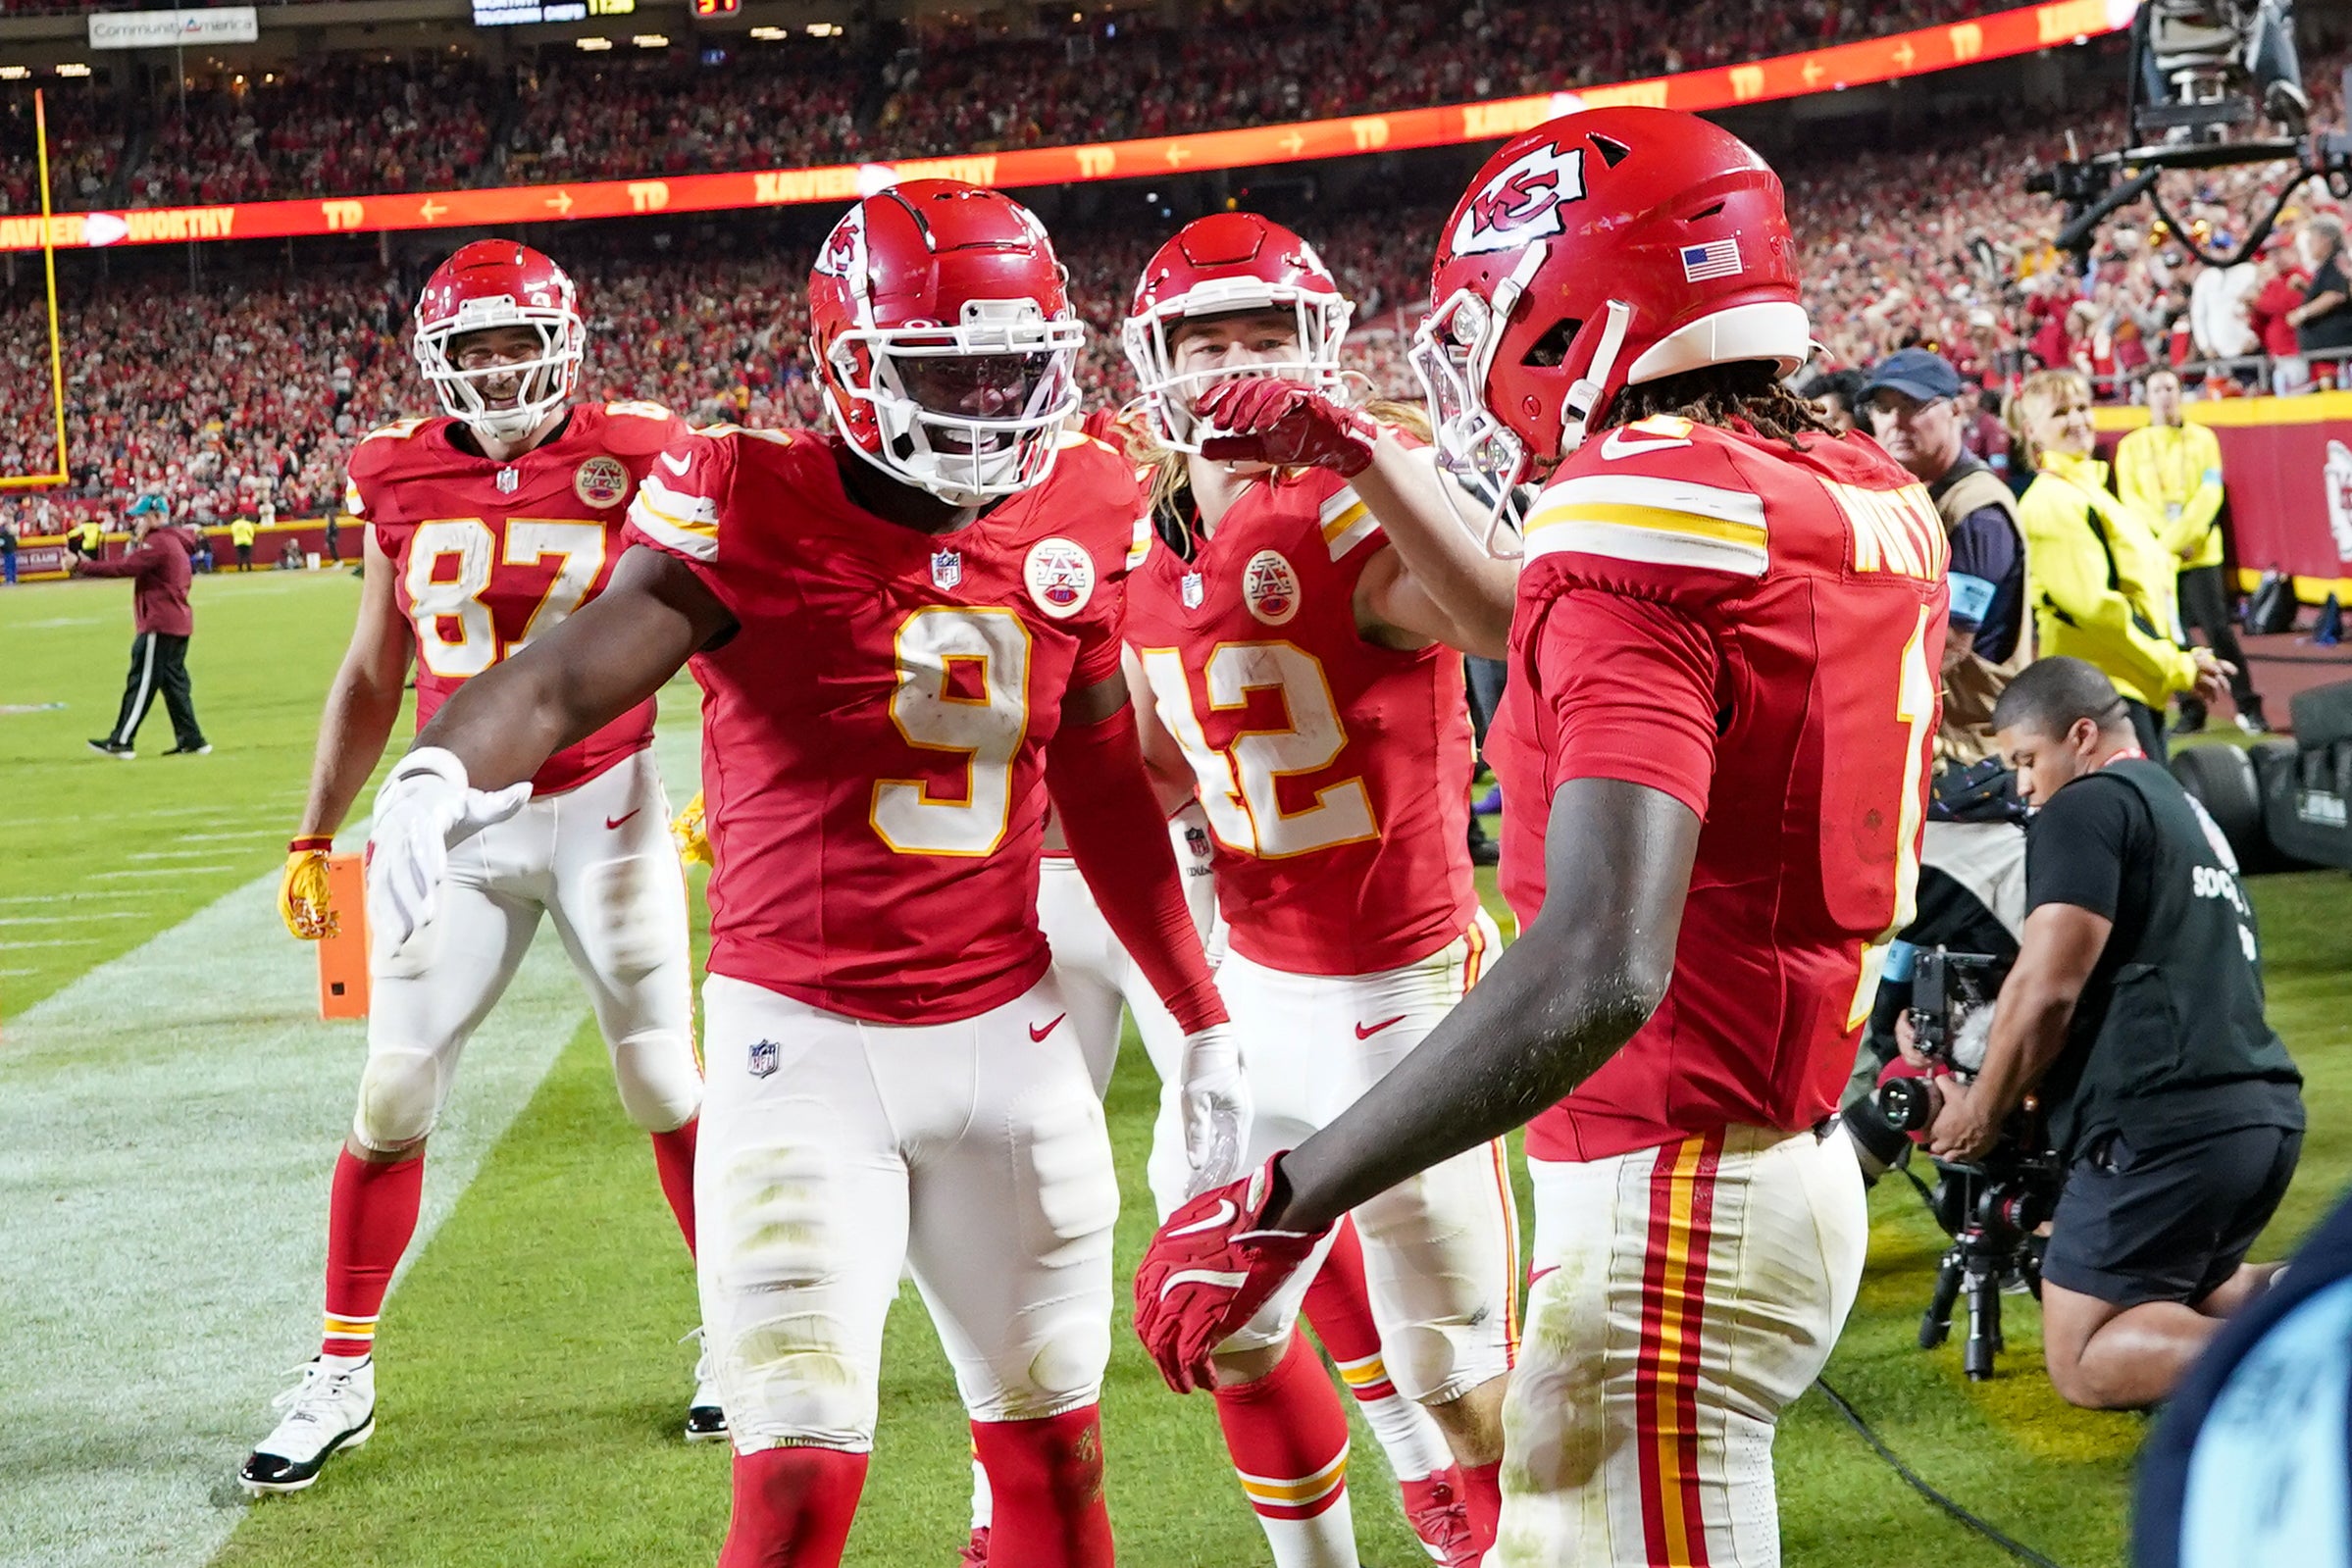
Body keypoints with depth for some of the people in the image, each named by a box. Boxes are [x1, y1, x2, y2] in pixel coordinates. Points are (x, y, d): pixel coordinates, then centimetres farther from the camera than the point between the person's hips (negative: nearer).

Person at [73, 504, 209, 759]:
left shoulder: (158, 543, -14)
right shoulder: (174, 540, 19)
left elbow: (123, 568, -21)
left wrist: (81, 565, -20)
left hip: (159, 626, -10)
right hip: (177, 623, 10)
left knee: (141, 682, -6)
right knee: (174, 683, 13)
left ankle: (121, 742, -4)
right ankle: (191, 740, 13)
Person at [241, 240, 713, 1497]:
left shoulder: (635, 460, -7)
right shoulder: (402, 479, 1)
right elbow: (371, 678, 11)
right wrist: (314, 837, 12)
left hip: (605, 806, -2)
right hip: (459, 816, 2)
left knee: (668, 1086, 4)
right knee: (392, 1097, 3)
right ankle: (341, 1376, 15)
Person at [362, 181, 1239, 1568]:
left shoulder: (1077, 518, 1)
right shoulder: (751, 512, -13)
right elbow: (567, 679, -26)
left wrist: (1203, 1022, 17)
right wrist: (442, 768, -48)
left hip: (1008, 1031, 4)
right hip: (805, 1038, -4)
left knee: (1056, 1457, 14)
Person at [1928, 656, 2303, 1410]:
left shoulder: (2089, 807, -4)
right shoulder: (2188, 811, 25)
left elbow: (2047, 991, -13)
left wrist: (1981, 1114, 2)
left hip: (2166, 1124, -9)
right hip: (2268, 1115, 9)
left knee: (2084, 1361, -2)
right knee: (2186, 1300, 28)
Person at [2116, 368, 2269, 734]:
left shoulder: (2203, 439, 5)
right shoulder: (2131, 446, 7)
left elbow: (2210, 493, -4)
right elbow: (2130, 499, -2)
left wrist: (2178, 537, -16)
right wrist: (2163, 535, -15)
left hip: (2200, 552, -1)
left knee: (2219, 629, -6)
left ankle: (2249, 707, 1)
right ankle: (2190, 711, 10)